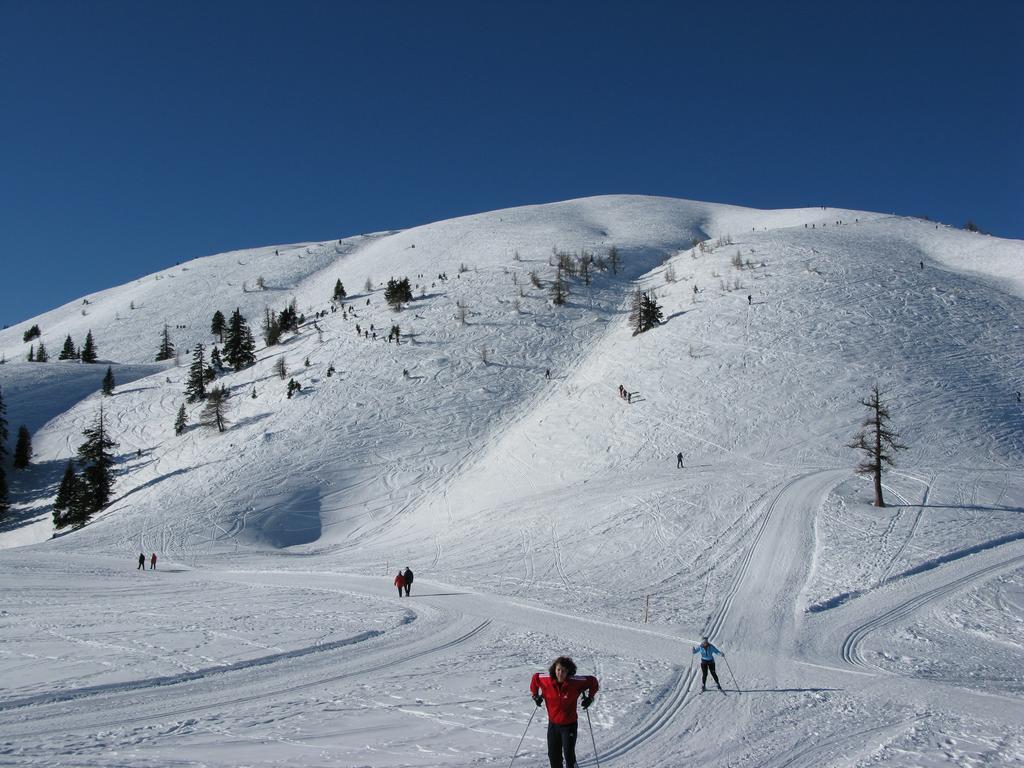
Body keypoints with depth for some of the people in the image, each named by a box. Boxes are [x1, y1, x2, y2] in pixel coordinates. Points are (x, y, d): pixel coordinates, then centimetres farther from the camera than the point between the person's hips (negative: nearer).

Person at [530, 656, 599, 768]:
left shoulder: (575, 682, -19)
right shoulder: (547, 680, -13)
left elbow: (593, 681, -5)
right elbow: (535, 677, 7)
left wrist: (589, 698, -7)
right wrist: (535, 695, 6)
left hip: (569, 725, -3)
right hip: (553, 724, 3)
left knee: (569, 754, -3)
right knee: (553, 755, 13)